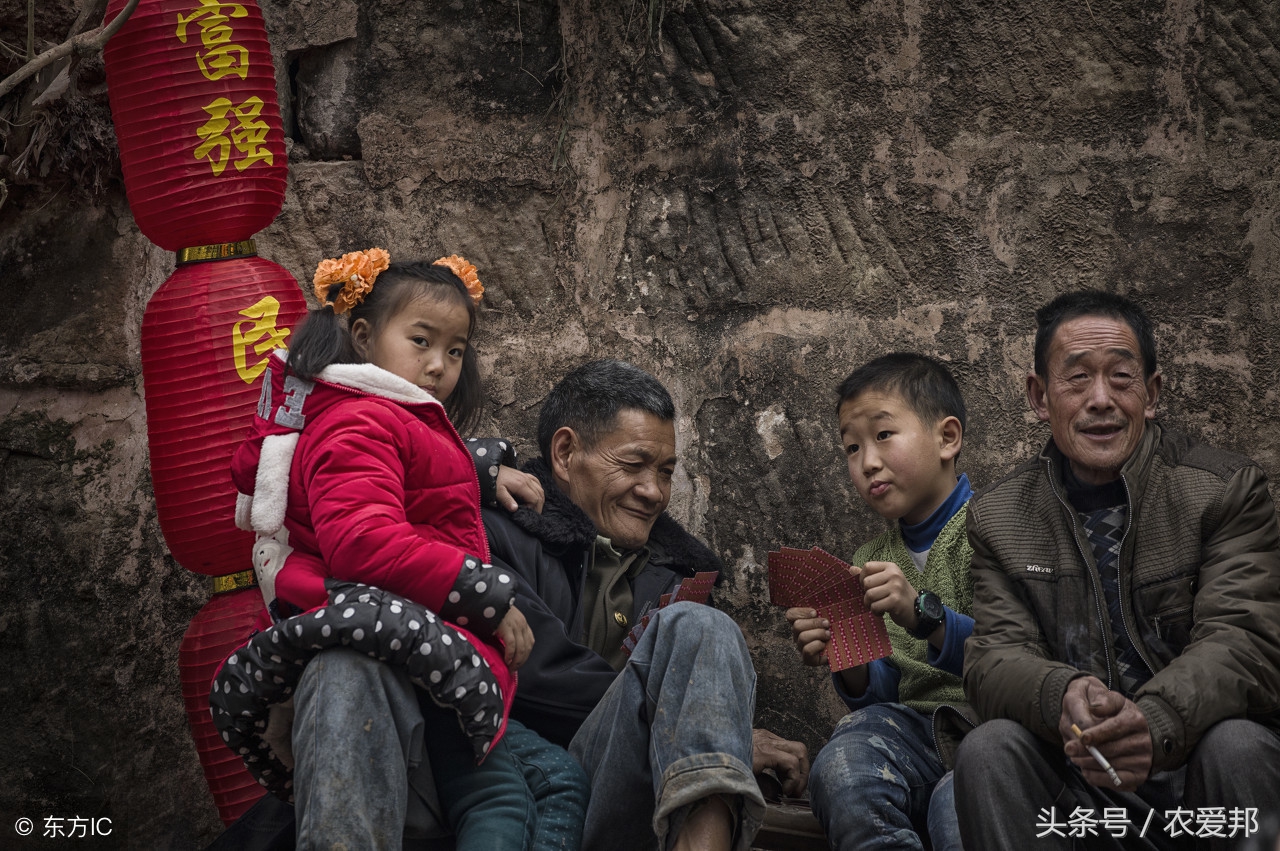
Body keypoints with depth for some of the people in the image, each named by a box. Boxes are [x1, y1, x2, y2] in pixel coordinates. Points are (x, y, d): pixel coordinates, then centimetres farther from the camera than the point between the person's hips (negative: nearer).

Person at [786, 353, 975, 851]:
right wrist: (847, 663, -6)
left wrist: (924, 614, -24)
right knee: (839, 770, -30)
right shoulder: (871, 561, 19)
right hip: (915, 722, 5)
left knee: (961, 808, -39)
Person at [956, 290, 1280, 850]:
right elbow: (994, 656, -2)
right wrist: (1063, 696, -29)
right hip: (1080, 793, 1)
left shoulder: (1228, 489, -1)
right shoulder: (998, 517, 8)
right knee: (989, 750, -27)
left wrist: (1155, 722, -36)